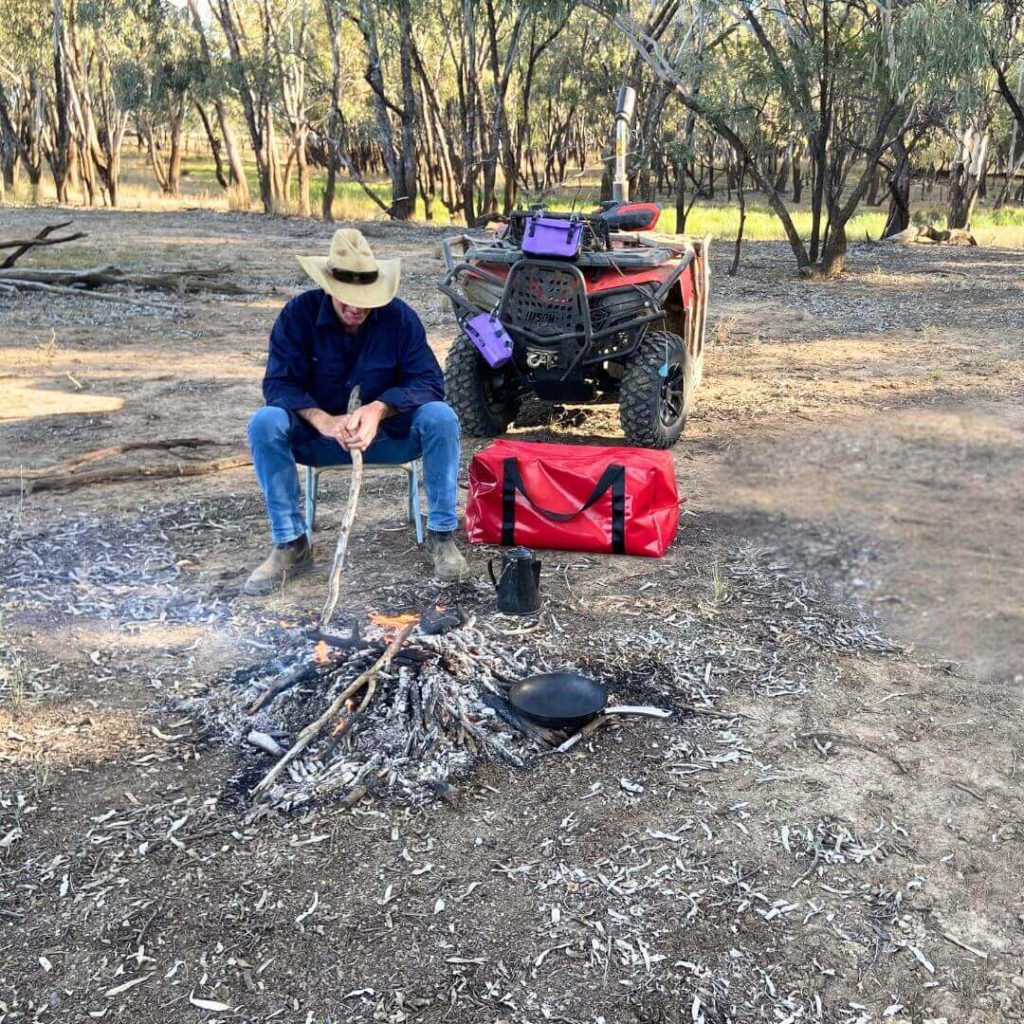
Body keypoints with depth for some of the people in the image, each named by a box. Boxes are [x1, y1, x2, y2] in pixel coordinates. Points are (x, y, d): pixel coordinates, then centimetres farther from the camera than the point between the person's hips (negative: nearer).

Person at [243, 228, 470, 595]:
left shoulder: (399, 317, -11)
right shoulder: (299, 314, -12)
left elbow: (428, 381, -15)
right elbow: (278, 384, -17)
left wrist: (379, 409, -34)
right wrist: (322, 420, -36)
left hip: (390, 434, 0)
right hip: (319, 437, 0)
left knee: (440, 417, -28)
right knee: (264, 423, -28)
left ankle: (441, 535, -16)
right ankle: (290, 544, -19)